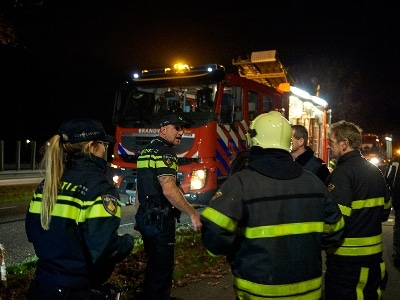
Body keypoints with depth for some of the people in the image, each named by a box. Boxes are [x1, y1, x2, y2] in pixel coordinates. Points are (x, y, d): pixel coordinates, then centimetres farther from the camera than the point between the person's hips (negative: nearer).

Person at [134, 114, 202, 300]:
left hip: (146, 218, 10)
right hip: (160, 221, -10)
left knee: (153, 265, 22)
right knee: (162, 269, 1)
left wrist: (139, 216, 25)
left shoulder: (146, 151, 14)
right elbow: (169, 189, -27)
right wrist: (192, 213, -23)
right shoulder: (164, 152, -16)